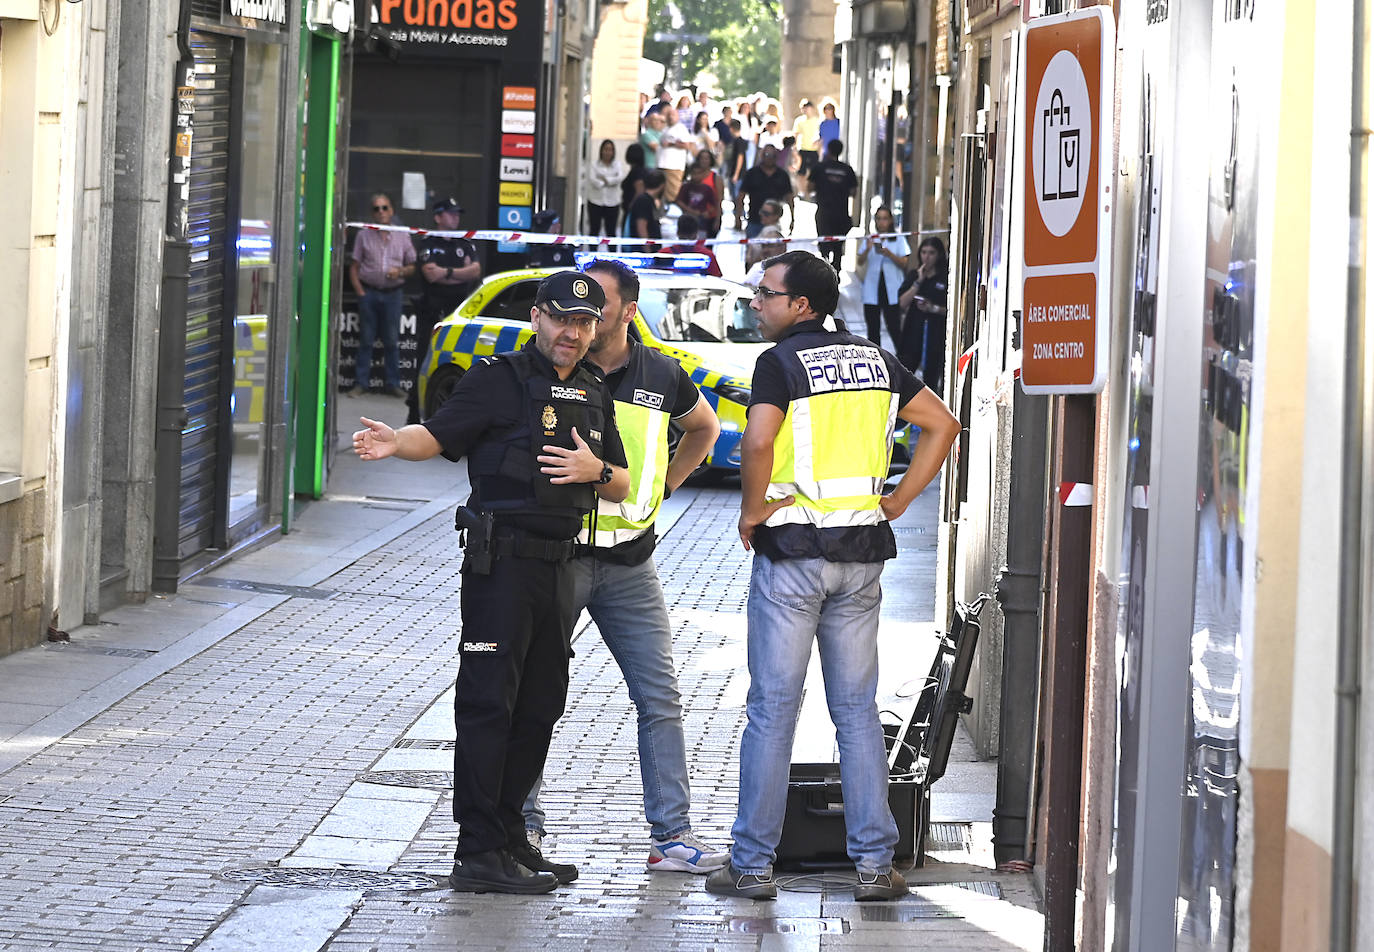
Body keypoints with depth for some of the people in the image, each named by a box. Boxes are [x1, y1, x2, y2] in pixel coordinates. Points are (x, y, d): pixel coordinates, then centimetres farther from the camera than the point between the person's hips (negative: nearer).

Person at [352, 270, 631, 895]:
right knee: (488, 703, -8)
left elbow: (620, 488, 19)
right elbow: (437, 436, -12)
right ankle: (478, 855, -8)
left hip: (559, 563, 8)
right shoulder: (500, 380, -4)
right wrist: (392, 442, -33)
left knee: (541, 704, 11)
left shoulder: (594, 395, 17)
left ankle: (509, 839, 21)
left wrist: (596, 470, -4)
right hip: (503, 560, -8)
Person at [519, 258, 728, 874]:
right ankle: (523, 822, 12)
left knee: (660, 698, -1)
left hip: (629, 562, 3)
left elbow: (704, 428, 25)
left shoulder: (661, 376, 4)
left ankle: (671, 835, 2)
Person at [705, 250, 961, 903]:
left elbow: (758, 440, -24)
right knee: (857, 709, 9)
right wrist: (897, 501, 12)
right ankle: (874, 864, 6)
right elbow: (942, 424, 13)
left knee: (772, 709, 0)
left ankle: (752, 864, 3)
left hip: (792, 551, -5)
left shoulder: (781, 362, -9)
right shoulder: (874, 359, 11)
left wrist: (751, 510, -9)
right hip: (861, 552, 5)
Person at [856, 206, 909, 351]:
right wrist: (867, 249, -17)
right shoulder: (869, 239, 11)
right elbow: (860, 262, 2)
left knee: (894, 328, -8)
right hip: (872, 291, 3)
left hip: (892, 290, -3)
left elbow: (904, 263, -3)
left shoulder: (899, 240, 4)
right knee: (873, 329, 4)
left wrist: (889, 254, -18)